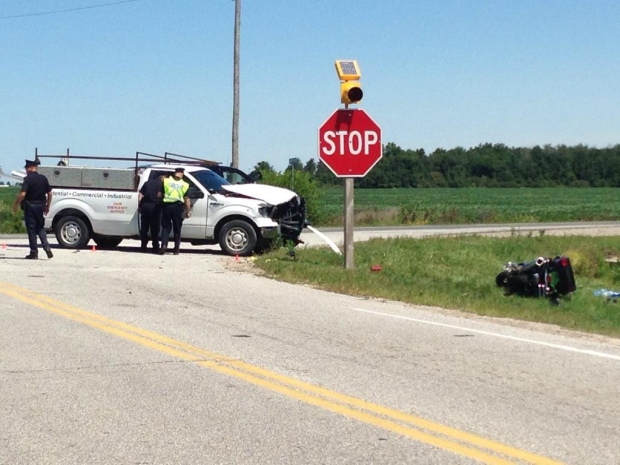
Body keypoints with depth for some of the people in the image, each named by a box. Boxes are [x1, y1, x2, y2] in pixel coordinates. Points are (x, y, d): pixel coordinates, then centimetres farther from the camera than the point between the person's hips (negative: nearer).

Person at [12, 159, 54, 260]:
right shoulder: (43, 178, 4)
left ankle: (34, 252, 3)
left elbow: (22, 194, -21)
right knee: (40, 227, 17)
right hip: (40, 206, 5)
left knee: (31, 229, 2)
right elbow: (49, 194, 7)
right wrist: (47, 206, 17)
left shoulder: (28, 179, -13)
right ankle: (46, 247, 0)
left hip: (30, 206, -5)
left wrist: (16, 204, -7)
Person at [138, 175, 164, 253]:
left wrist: (139, 205, 13)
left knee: (144, 228, 9)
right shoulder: (161, 184, 4)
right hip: (154, 206, -4)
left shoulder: (147, 183, 19)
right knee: (155, 229, 1)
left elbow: (140, 194, 13)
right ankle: (155, 248, 1)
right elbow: (159, 195, -10)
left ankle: (143, 247, 10)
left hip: (145, 205, 4)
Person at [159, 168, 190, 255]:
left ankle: (164, 245, -11)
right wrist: (188, 211, 9)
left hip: (167, 205, 0)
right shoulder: (185, 184, 4)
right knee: (177, 228, 10)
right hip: (178, 206, 0)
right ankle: (176, 249, 11)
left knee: (165, 227, 8)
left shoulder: (166, 181, 3)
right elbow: (187, 199, 3)